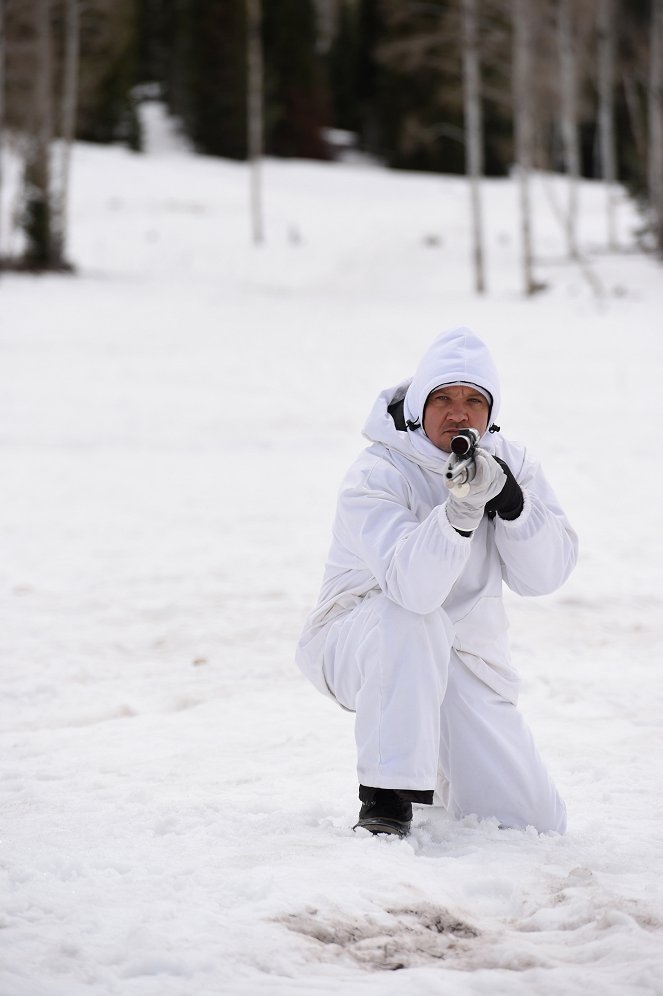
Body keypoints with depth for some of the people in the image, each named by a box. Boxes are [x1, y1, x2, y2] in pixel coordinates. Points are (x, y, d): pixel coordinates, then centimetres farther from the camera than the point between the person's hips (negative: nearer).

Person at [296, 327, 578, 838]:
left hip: (465, 659, 4)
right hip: (355, 649, -4)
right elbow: (413, 586, -35)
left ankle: (434, 768, 27)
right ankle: (387, 795, -30)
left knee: (536, 825, -4)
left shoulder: (512, 464, -3)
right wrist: (460, 508, -47)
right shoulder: (376, 474, -20)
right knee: (411, 620, -40)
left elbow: (545, 574, -13)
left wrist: (509, 499, -28)